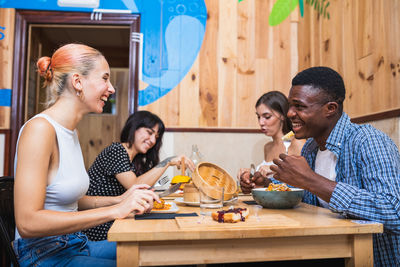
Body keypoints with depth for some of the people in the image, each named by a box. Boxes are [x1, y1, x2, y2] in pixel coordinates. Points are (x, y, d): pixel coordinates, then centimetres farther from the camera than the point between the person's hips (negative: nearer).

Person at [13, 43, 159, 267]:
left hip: (75, 245, 8)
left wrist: (120, 200, -3)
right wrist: (114, 210, -25)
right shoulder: (40, 129, -19)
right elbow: (27, 223, -25)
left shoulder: (71, 131, 8)